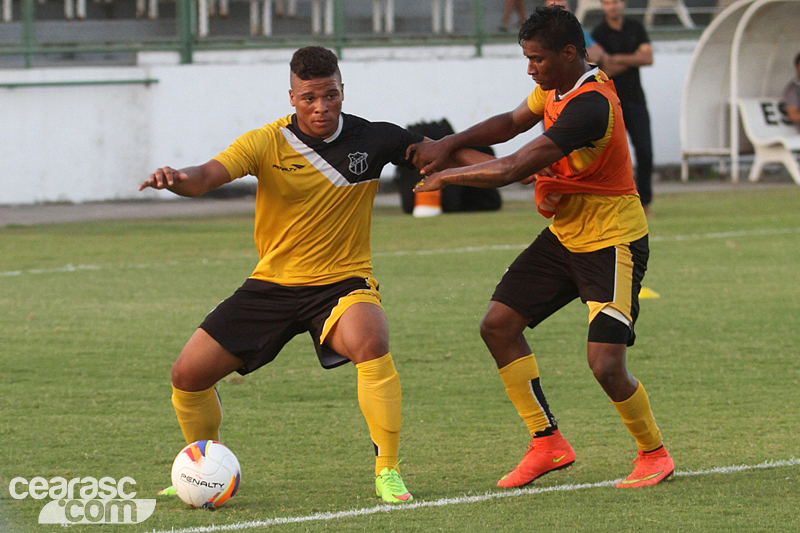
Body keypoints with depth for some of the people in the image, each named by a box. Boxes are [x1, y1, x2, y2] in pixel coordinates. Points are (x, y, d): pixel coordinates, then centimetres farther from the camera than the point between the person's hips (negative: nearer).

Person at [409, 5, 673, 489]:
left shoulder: (589, 106, -30)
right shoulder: (556, 86, 0)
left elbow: (512, 169, -30)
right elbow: (512, 123, 17)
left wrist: (447, 176, -15)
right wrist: (448, 145, 2)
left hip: (612, 243, -10)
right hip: (565, 235, 10)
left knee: (606, 365, -16)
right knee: (499, 324, 2)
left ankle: (655, 453, 11)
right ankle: (548, 443, 11)